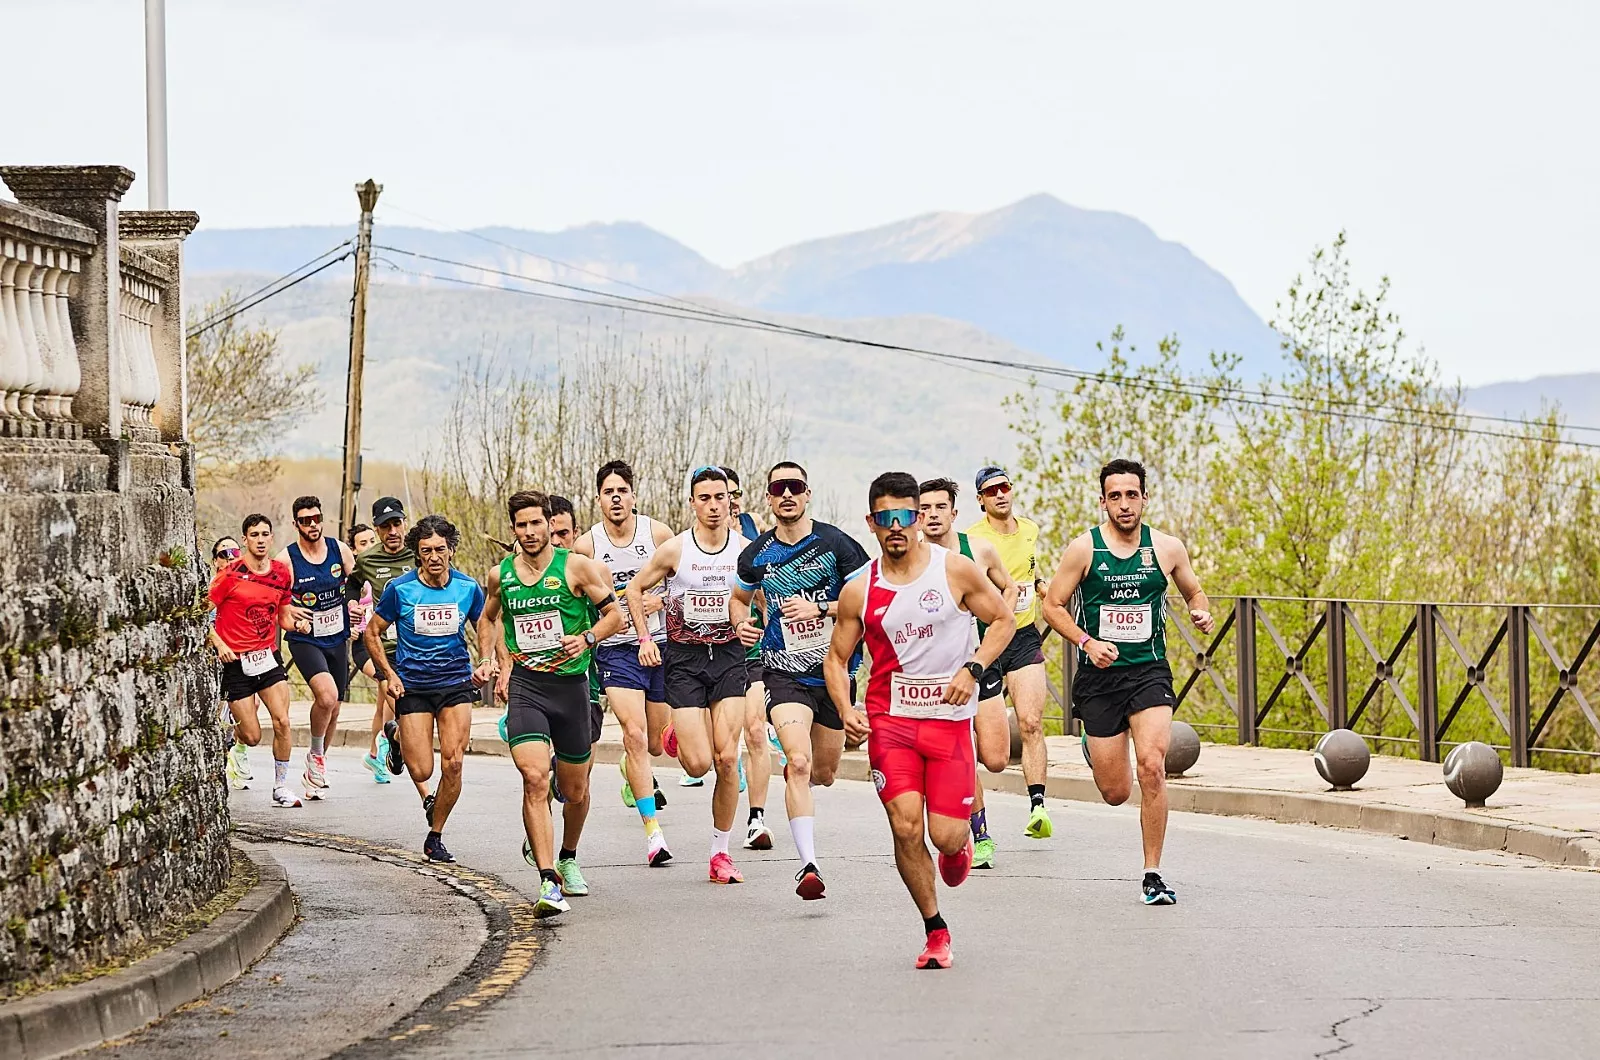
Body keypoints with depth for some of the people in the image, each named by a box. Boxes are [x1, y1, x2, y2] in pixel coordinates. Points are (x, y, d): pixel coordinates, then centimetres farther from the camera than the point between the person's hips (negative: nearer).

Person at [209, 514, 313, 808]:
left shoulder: (282, 574, 4)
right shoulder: (230, 575, -11)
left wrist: (297, 624, -5)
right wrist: (219, 644, -16)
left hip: (269, 657, 4)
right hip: (237, 661, -4)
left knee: (282, 722, -9)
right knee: (252, 736, -3)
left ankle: (281, 787, 4)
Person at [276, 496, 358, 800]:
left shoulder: (340, 550, -1)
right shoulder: (286, 559, -11)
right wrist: (288, 611, -22)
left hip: (337, 638, 5)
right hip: (304, 639, -5)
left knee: (332, 708, 12)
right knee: (327, 695, -27)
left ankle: (314, 773, 31)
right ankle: (315, 755, -2)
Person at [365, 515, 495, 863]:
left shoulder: (468, 587, -4)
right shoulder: (399, 589, -9)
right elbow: (373, 632, 4)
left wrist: (487, 661, -6)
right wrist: (389, 674, -6)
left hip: (455, 683, 1)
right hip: (412, 686, -1)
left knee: (453, 764, -11)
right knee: (422, 771, -4)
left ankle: (436, 835, 9)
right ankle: (398, 744, 33)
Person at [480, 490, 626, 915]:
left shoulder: (576, 567, -3)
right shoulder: (501, 575, 5)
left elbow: (615, 614, 2)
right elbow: (488, 620, 25)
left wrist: (587, 638, -16)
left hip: (570, 684, 0)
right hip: (525, 686, 0)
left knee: (574, 788, 13)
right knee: (534, 778, -21)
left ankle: (568, 858, 44)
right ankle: (548, 883, -26)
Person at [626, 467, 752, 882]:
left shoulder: (746, 549, -2)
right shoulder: (675, 549, -7)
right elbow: (635, 589, 8)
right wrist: (645, 638, 0)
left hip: (729, 655, 1)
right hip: (684, 659, -1)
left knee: (727, 759, -9)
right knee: (699, 764, -9)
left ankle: (720, 853, 2)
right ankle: (677, 739, 30)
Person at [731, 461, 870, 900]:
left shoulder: (836, 543, -7)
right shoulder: (755, 556, 1)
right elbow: (740, 597, 20)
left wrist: (820, 609, -18)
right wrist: (742, 623, -2)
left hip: (835, 669, 1)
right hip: (785, 671, -1)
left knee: (823, 772, 15)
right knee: (799, 761, -21)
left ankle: (794, 776, 54)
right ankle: (808, 866, -23)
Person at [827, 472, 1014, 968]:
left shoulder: (955, 570, -4)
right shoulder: (859, 591, 1)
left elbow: (1002, 620, 5)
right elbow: (837, 657, 9)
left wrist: (973, 669, -10)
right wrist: (846, 709, -8)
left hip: (950, 717, -1)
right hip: (889, 718, 1)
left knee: (946, 835, -7)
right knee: (905, 826, -13)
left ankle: (960, 844, 34)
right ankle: (935, 930, 5)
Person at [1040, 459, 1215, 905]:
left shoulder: (1167, 548, 1)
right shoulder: (1083, 548, -5)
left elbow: (1194, 591, 18)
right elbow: (1053, 605, 1)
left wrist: (1201, 613, -5)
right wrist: (1086, 642, -14)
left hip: (1149, 672, 0)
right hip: (1100, 676, 0)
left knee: (1152, 767, -21)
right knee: (1116, 793, 4)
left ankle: (1152, 874, -9)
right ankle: (1095, 748, 45)